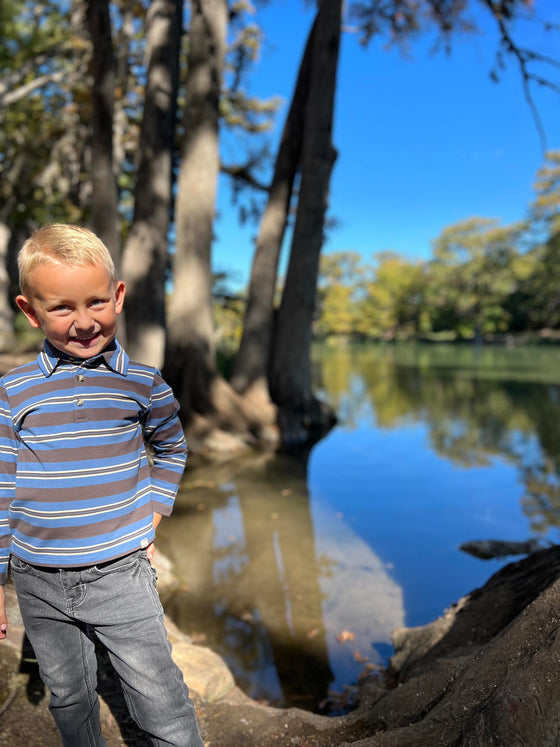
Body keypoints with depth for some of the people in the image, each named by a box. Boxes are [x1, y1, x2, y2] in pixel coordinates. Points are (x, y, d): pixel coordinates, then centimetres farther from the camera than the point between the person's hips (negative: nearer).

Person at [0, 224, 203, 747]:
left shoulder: (142, 384, -6)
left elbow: (171, 448, 13)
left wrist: (152, 511, 2)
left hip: (121, 575, -1)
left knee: (161, 703, 7)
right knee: (68, 698, 23)